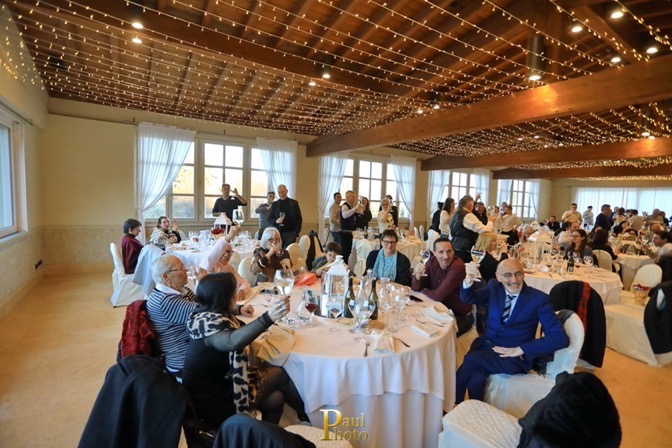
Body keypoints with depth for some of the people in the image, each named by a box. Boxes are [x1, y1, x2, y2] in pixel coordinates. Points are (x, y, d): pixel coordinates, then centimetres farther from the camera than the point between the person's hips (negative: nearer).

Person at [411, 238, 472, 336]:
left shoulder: (457, 267, -26)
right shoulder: (433, 261, -7)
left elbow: (439, 296, -29)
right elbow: (416, 288, -5)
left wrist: (424, 291, -9)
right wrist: (418, 275, -26)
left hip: (460, 317, -5)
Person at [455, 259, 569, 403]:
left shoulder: (538, 298, -8)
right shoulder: (494, 287, 3)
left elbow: (560, 338, -12)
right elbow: (467, 298, 1)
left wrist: (520, 349, -18)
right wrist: (469, 281, -23)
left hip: (516, 357, -3)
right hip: (486, 345, 3)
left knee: (471, 359, -26)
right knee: (476, 380, -27)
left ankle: (456, 404, -3)